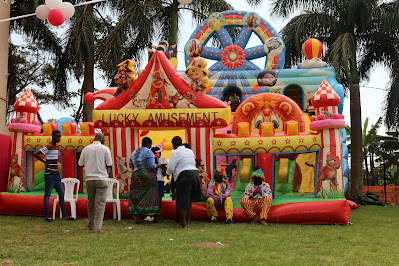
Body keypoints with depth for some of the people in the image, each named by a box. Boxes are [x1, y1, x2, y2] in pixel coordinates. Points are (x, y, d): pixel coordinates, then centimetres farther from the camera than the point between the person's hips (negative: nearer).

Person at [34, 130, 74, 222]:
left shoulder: (57, 148, 14)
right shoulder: (48, 147, -13)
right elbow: (35, 154, -22)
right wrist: (45, 162, -16)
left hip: (56, 175, 9)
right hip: (49, 175, -9)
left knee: (61, 194, 9)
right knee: (47, 195, -1)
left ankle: (64, 215, 13)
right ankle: (47, 216, 5)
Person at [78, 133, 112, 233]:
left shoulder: (86, 149, 4)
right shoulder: (105, 149, -3)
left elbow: (80, 164, 9)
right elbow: (109, 165, -4)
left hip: (89, 179, 3)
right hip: (102, 179, -3)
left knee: (91, 202, 17)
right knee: (101, 203, -1)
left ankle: (91, 224, 29)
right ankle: (97, 227, -5)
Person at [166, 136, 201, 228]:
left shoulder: (175, 153, -6)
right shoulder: (190, 151, 17)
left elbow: (171, 168, -9)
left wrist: (168, 172, 11)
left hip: (184, 176, -8)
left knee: (182, 200, -1)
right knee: (188, 200, 14)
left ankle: (183, 223, 0)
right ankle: (187, 222, 17)